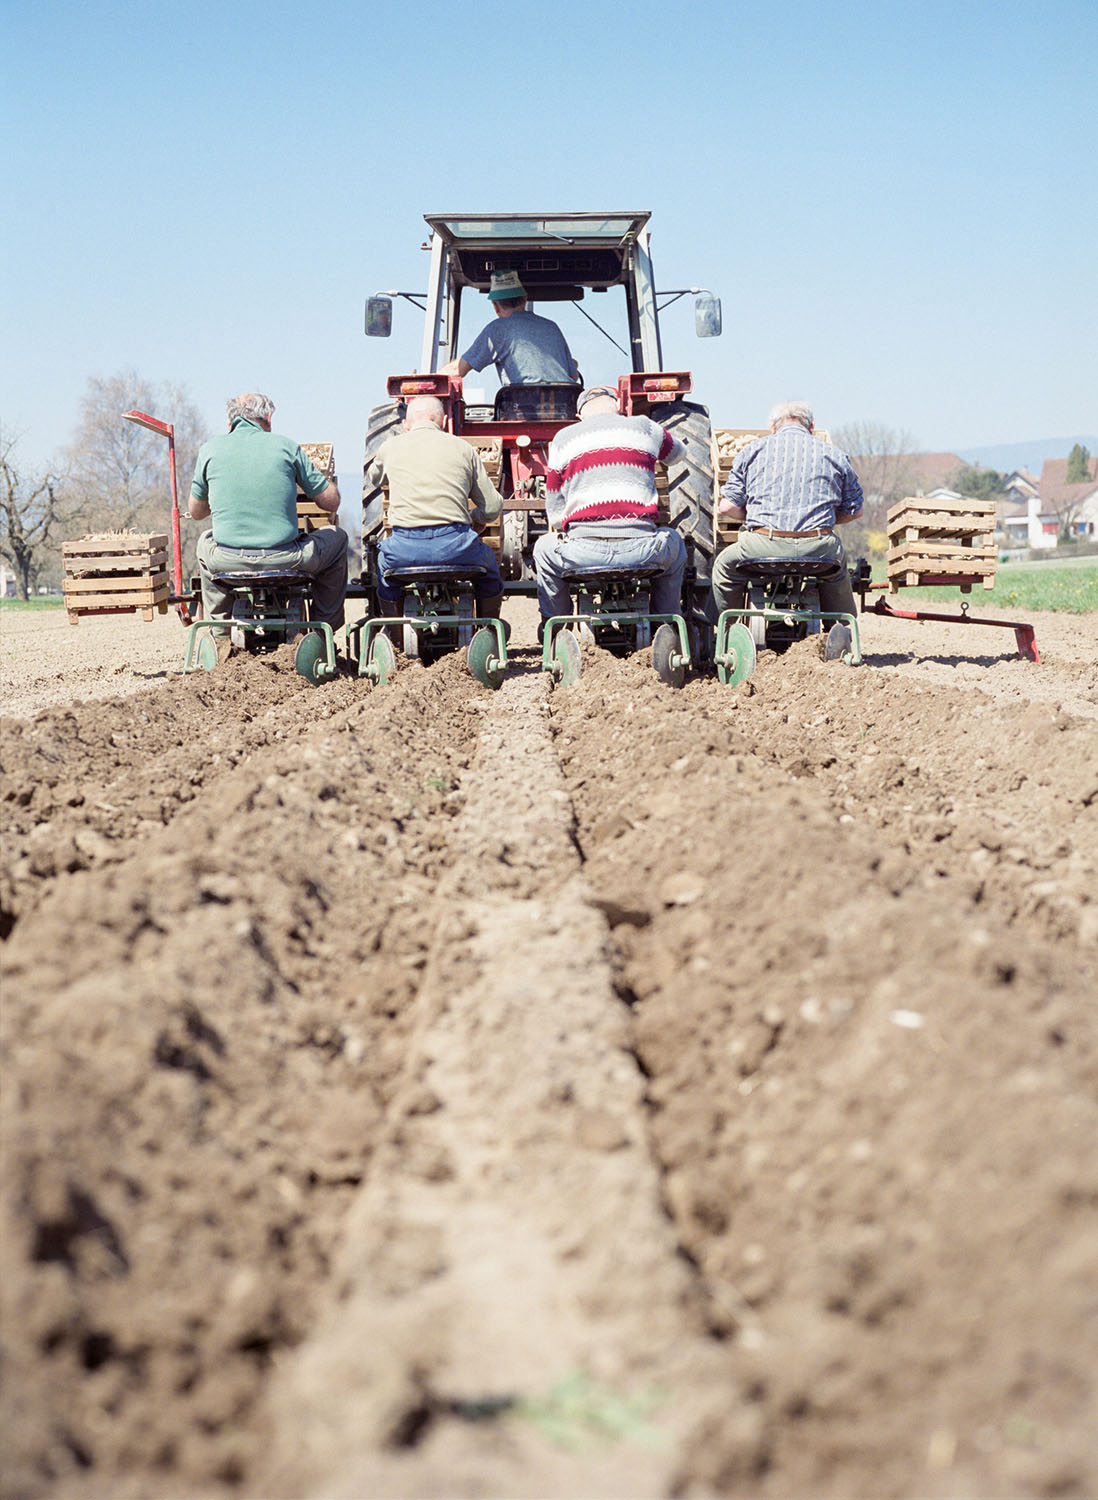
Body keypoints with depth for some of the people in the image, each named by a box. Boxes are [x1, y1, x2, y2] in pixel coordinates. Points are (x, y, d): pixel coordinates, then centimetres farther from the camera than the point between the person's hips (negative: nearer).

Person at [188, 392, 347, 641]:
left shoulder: (210, 449, 6)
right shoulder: (286, 446, 2)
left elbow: (195, 512, 17)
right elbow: (331, 502, 6)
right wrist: (323, 473, 30)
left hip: (228, 561, 2)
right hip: (285, 560, -2)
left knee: (206, 541, 38)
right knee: (337, 538, 27)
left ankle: (221, 637, 36)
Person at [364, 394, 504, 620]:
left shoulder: (390, 447, 13)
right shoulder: (463, 447, 12)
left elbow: (372, 479, 36)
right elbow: (492, 507, 10)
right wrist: (474, 519, 33)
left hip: (404, 549, 0)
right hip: (454, 546, 0)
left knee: (383, 562, 37)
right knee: (488, 564, 33)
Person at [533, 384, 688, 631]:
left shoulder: (563, 438, 13)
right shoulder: (645, 428, 14)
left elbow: (554, 515, 14)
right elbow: (677, 453, 39)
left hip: (583, 553, -1)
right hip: (642, 551, 1)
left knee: (543, 549, 33)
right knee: (674, 544, 36)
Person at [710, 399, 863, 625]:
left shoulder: (752, 451, 11)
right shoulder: (834, 455, 13)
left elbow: (727, 507, 7)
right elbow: (854, 511, 17)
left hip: (761, 548, -1)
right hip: (819, 551, 1)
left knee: (725, 564, 28)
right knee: (837, 564, 35)